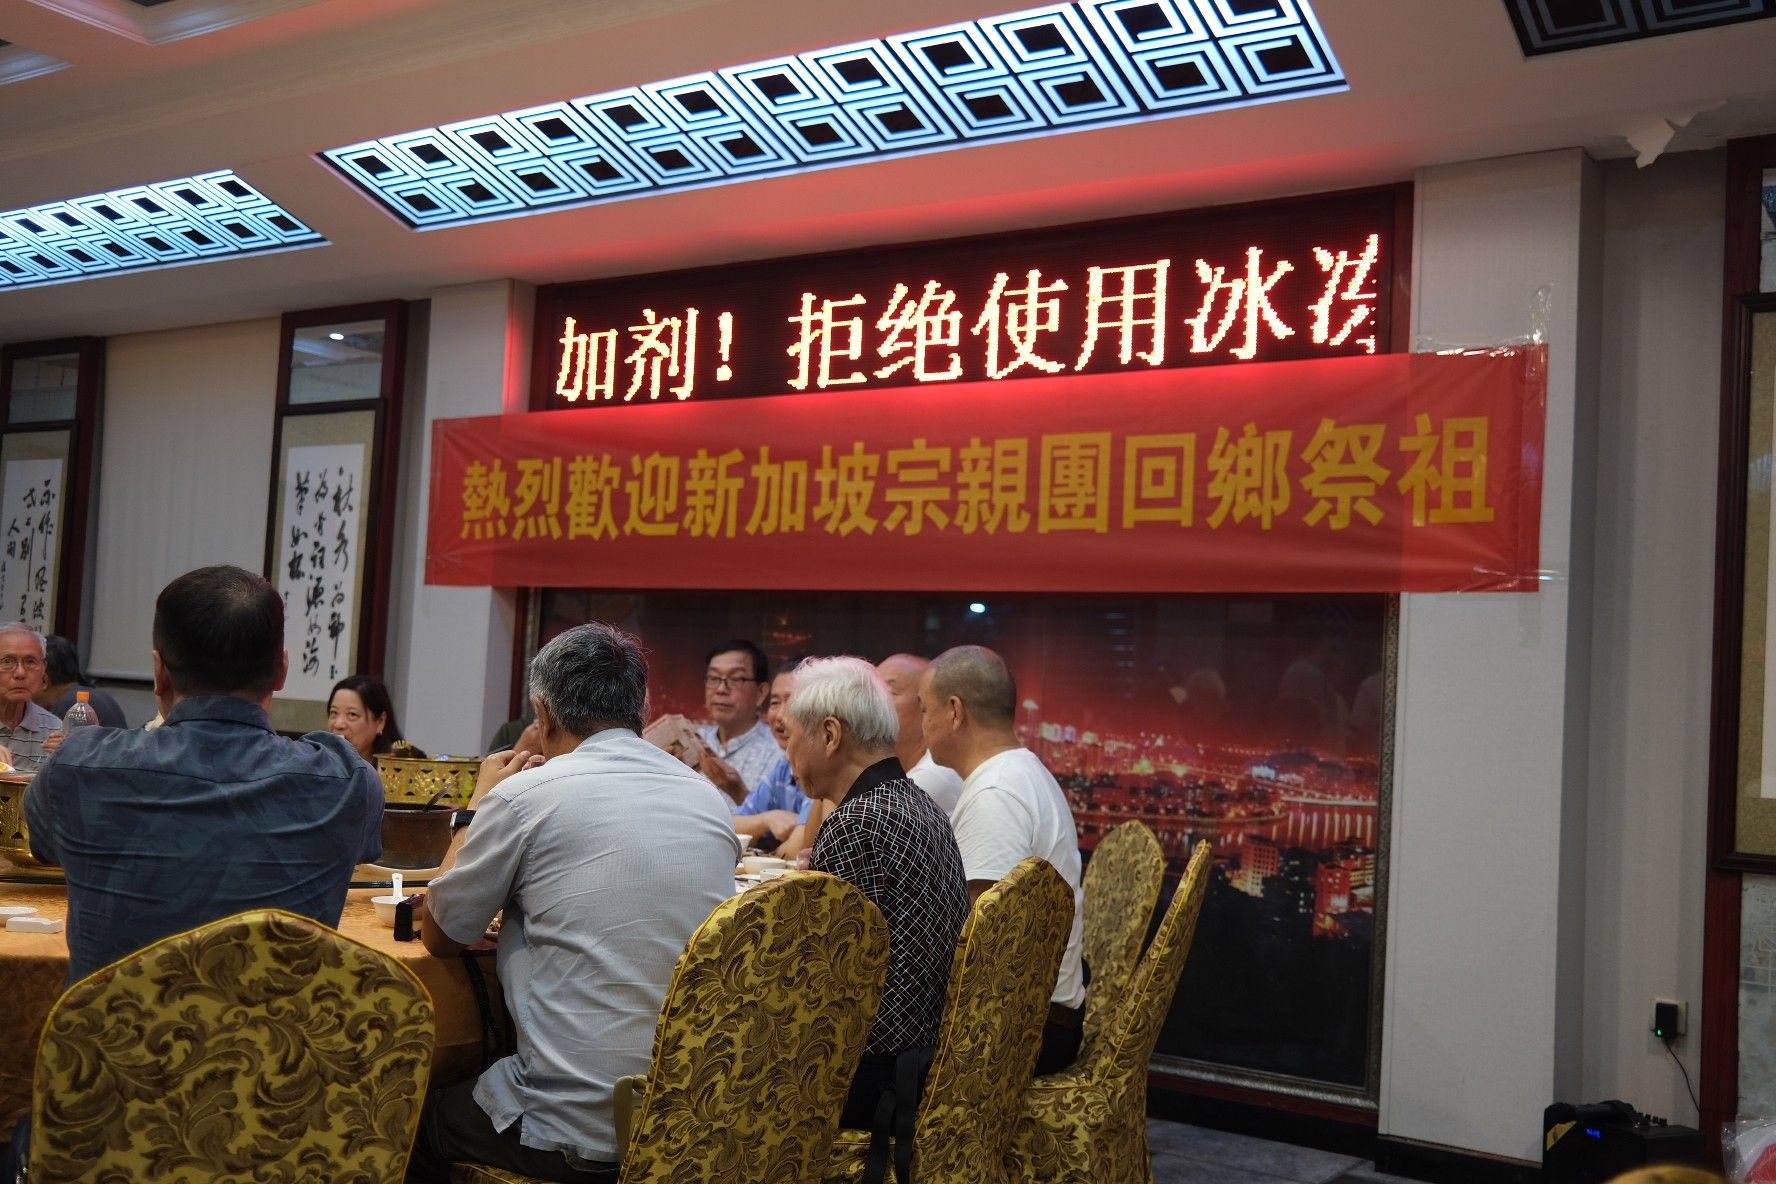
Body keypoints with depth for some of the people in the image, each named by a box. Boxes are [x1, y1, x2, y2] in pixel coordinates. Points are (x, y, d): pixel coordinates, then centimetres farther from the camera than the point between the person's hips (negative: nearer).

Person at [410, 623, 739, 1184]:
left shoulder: (524, 795, -13)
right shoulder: (711, 799, 3)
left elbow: (439, 936, 2)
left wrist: (479, 804, 13)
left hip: (578, 1136, -6)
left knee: (416, 1117, 24)